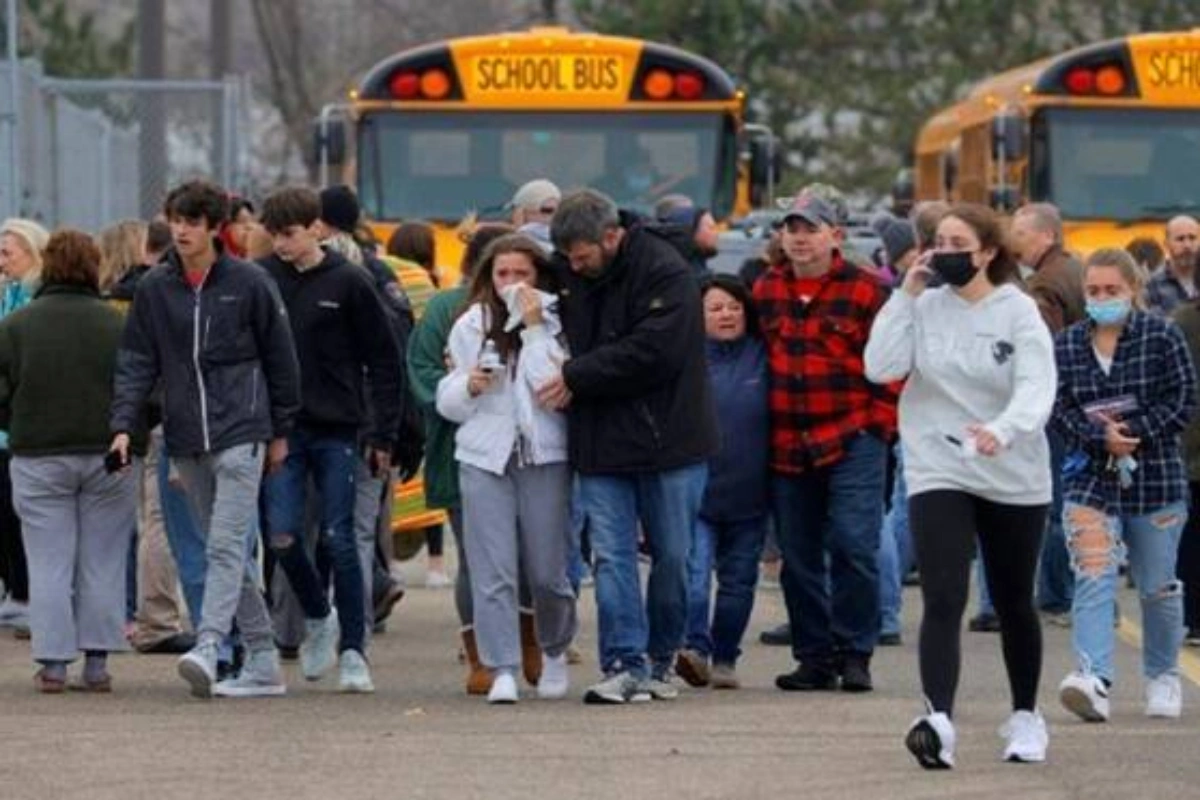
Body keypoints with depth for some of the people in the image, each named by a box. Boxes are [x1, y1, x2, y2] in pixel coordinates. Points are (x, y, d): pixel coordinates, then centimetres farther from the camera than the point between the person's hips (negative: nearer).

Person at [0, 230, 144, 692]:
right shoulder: (117, 326, -3)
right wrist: (130, 438, 12)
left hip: (39, 458, 0)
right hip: (109, 459, 0)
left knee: (49, 566, 4)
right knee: (102, 563, 7)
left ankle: (53, 663, 0)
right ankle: (97, 663, 5)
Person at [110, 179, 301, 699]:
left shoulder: (248, 284, -2)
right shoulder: (154, 289, 7)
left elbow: (280, 359, 4)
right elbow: (136, 362, 7)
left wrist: (280, 432, 5)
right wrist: (124, 424, -7)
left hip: (239, 435, -5)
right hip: (186, 441, 5)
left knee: (226, 546, -16)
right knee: (220, 551, 8)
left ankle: (208, 647, -28)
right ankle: (262, 663, 14)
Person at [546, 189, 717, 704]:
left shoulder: (666, 275, -13)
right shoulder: (570, 275, 6)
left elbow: (654, 352, -21)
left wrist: (577, 377, -17)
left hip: (668, 441, -4)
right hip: (600, 444, 4)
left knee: (672, 555, 6)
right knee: (611, 555, -4)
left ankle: (661, 658, 19)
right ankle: (625, 665, -5)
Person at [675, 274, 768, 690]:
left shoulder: (763, 358, 3)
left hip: (747, 495, 2)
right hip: (695, 491, -2)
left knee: (738, 579, 10)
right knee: (694, 571, -18)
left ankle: (724, 659, 20)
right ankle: (695, 645, -25)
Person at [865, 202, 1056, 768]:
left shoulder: (1018, 312, -7)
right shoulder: (925, 308, 0)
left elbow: (1036, 388, -19)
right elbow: (880, 367, -11)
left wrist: (1003, 430, -39)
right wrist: (905, 295, -12)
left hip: (1014, 477, 0)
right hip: (938, 472, 0)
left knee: (1014, 604, 15)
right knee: (943, 600, -17)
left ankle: (1026, 717, 34)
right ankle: (938, 719, -30)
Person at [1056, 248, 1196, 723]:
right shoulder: (1066, 346, 6)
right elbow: (1060, 411, 1)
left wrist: (1132, 432, -16)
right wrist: (1102, 439, -16)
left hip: (1156, 480, -1)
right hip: (1091, 481, 1)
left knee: (1158, 587, 10)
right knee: (1093, 579, -16)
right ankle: (1094, 680, -28)